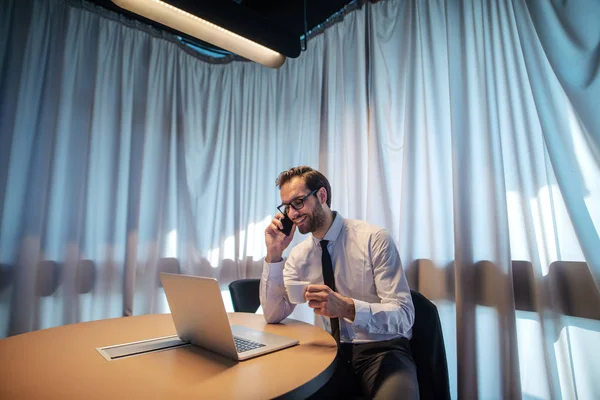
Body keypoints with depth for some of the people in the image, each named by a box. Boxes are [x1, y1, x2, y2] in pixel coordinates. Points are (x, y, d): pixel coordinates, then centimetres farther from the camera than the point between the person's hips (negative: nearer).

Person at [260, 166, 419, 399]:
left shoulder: (374, 239, -13)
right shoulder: (299, 254, 2)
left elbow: (404, 315, -17)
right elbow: (274, 315, -2)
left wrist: (348, 308, -35)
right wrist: (273, 255, -12)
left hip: (381, 350, -3)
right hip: (330, 351, 4)